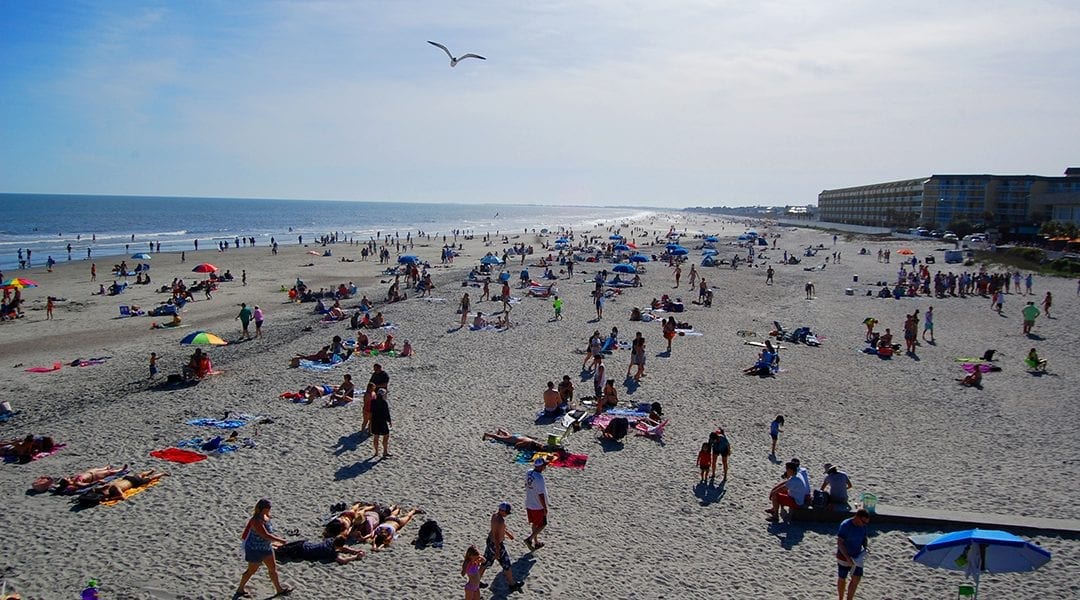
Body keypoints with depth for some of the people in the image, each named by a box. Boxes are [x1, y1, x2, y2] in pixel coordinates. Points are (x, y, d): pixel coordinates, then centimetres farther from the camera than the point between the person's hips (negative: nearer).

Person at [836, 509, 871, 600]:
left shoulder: (863, 525, -6)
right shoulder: (845, 525, -25)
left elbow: (864, 538, 10)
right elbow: (839, 543, -23)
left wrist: (865, 546, -10)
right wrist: (848, 557, -29)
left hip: (857, 557, 5)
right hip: (844, 557, -5)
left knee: (856, 579, 3)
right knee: (842, 579, 11)